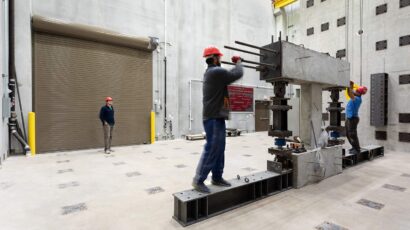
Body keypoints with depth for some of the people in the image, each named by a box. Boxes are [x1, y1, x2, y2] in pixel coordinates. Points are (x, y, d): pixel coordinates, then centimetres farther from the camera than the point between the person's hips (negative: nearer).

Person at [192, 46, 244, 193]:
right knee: (211, 149, -6)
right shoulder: (216, 71, -15)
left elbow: (228, 75, 24)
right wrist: (239, 63, 8)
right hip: (213, 118, -10)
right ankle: (198, 180, 4)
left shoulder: (211, 72, 18)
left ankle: (217, 178, 22)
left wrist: (235, 64, 18)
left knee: (219, 149, 13)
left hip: (217, 117, 10)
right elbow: (237, 75, -11)